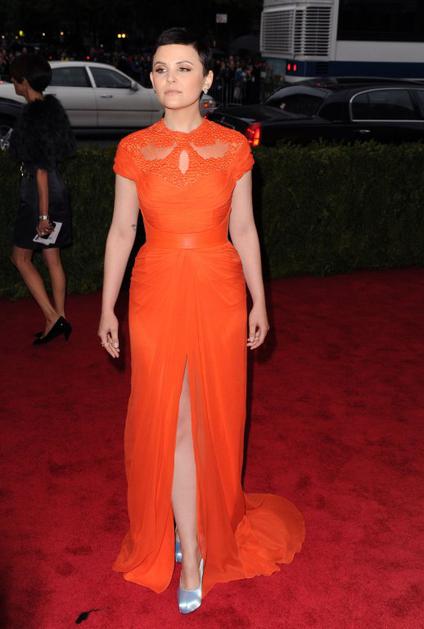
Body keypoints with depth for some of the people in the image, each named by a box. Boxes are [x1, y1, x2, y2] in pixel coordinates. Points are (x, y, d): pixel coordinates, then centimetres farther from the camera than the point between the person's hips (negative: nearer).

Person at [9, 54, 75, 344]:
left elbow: (41, 168, -22)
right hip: (56, 192, 9)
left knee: (21, 257, 5)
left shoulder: (33, 116, -20)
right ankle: (59, 319, 21)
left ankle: (53, 318, 2)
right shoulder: (52, 106, 7)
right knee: (53, 259, 13)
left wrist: (43, 214, -20)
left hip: (39, 196, -9)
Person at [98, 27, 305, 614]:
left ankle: (195, 516, 37)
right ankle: (191, 556, 19)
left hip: (219, 292, 1)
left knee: (214, 413, 11)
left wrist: (259, 302, 7)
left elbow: (243, 229, 5)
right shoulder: (134, 150, 0)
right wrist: (108, 306, 5)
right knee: (170, 417, 4)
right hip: (158, 294, 0)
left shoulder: (233, 148, 0)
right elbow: (121, 231, 5)